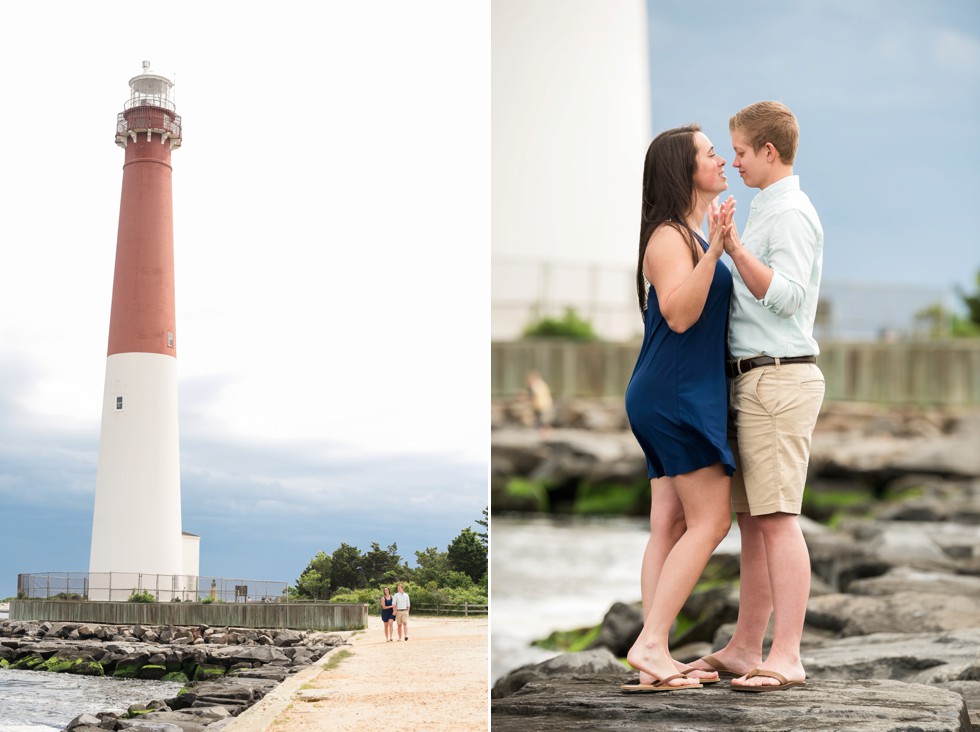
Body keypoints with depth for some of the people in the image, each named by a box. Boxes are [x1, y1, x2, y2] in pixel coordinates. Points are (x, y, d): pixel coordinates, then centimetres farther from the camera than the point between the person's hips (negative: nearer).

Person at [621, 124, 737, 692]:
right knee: (710, 521, -10)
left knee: (671, 527, 6)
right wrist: (715, 248, -30)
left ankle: (655, 658, 7)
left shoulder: (693, 234, 17)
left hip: (683, 396, 10)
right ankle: (650, 644, -10)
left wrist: (722, 242, 28)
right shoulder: (670, 237, -12)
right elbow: (679, 313, -24)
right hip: (677, 394, -10)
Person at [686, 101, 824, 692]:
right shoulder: (769, 210, 22)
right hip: (758, 380, 10)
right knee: (752, 517, 10)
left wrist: (734, 248, -29)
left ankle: (786, 658, -11)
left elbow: (786, 295, -22)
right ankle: (746, 647, 16)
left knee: (777, 519, -12)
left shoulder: (791, 212, -10)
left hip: (779, 377, -10)